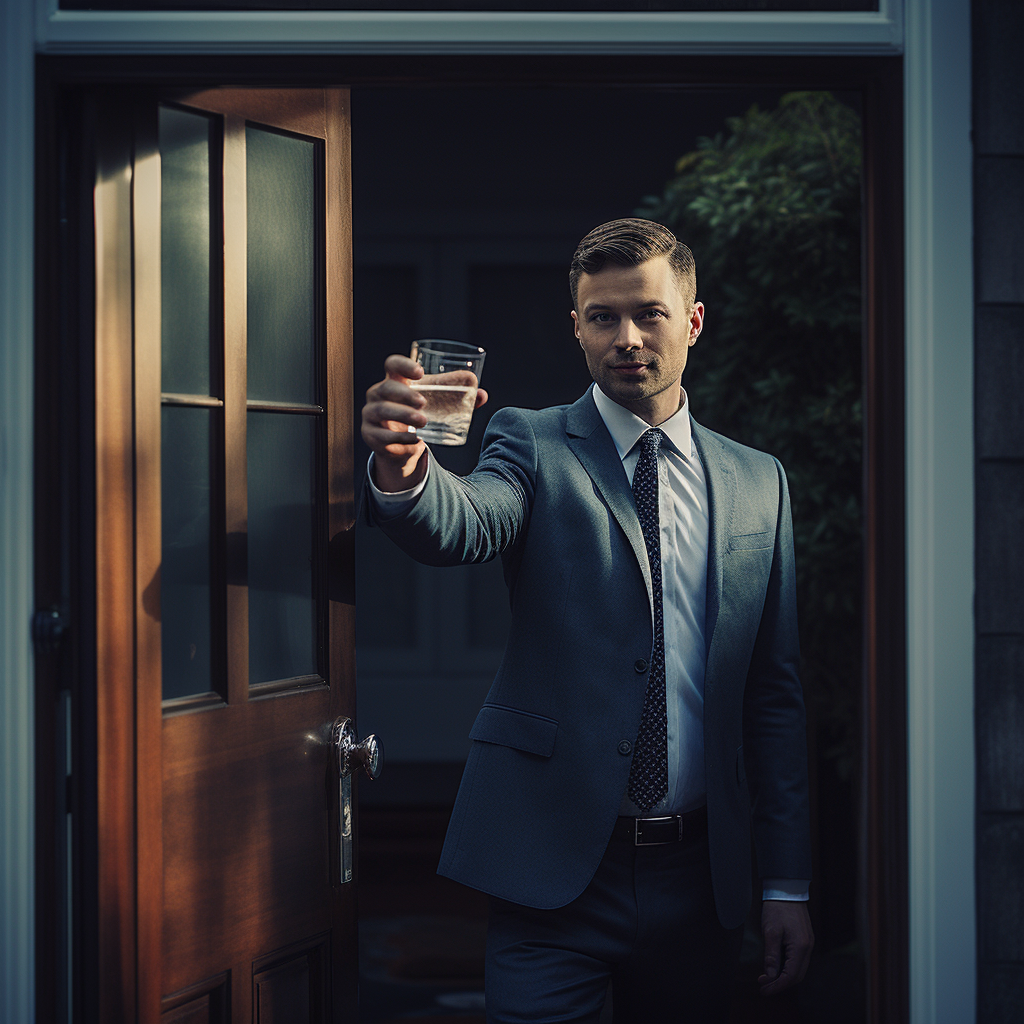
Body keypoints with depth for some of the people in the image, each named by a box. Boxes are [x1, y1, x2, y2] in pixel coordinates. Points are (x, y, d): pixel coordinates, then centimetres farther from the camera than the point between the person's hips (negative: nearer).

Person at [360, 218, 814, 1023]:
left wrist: (788, 884, 7)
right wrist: (403, 468, -46)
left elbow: (774, 693, 10)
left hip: (698, 872, 3)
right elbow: (462, 526, -22)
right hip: (555, 862, -3)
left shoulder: (758, 482, 9)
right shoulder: (533, 446, 1)